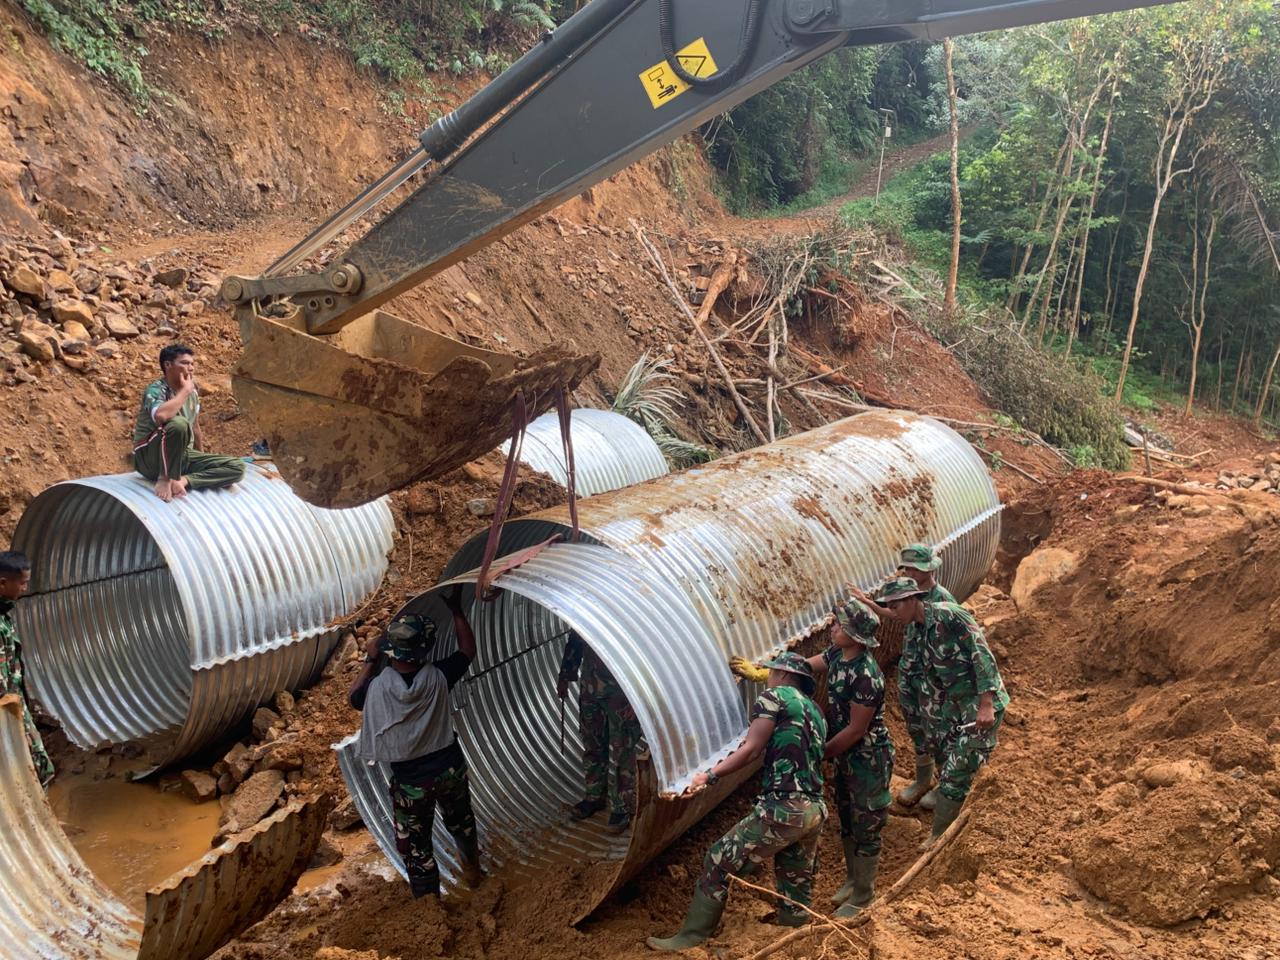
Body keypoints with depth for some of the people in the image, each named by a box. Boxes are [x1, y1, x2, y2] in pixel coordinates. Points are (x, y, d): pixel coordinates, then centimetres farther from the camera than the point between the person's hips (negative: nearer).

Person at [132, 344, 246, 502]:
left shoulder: (193, 393, 6)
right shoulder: (156, 389, -15)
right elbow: (161, 416, -39)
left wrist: (202, 458, 26)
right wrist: (185, 391, -25)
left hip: (183, 456, 7)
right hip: (151, 458, -7)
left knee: (237, 467, -9)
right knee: (179, 424, -37)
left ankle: (183, 480, -20)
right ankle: (164, 479, -22)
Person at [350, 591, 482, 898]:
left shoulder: (378, 687, -23)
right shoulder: (438, 677, -19)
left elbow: (355, 698, 2)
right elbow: (468, 650, 0)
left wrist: (370, 660, 3)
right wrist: (456, 611, 6)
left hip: (410, 782, -3)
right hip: (450, 770, 3)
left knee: (415, 847, 15)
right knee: (460, 821, 30)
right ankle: (472, 869, 54)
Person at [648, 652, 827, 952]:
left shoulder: (773, 697, 1)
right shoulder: (816, 712, 23)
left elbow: (752, 750, -6)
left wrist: (710, 775, -2)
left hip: (783, 809, -8)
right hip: (815, 811, 8)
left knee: (720, 862, 2)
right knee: (796, 883, 17)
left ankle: (691, 937, 8)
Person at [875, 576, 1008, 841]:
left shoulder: (947, 614, -18)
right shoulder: (920, 629, 8)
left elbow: (982, 653, -22)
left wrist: (986, 704, -25)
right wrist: (932, 717, 18)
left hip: (981, 704, -8)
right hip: (952, 705, 8)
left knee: (955, 777, -6)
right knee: (947, 772, 14)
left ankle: (938, 841, 7)